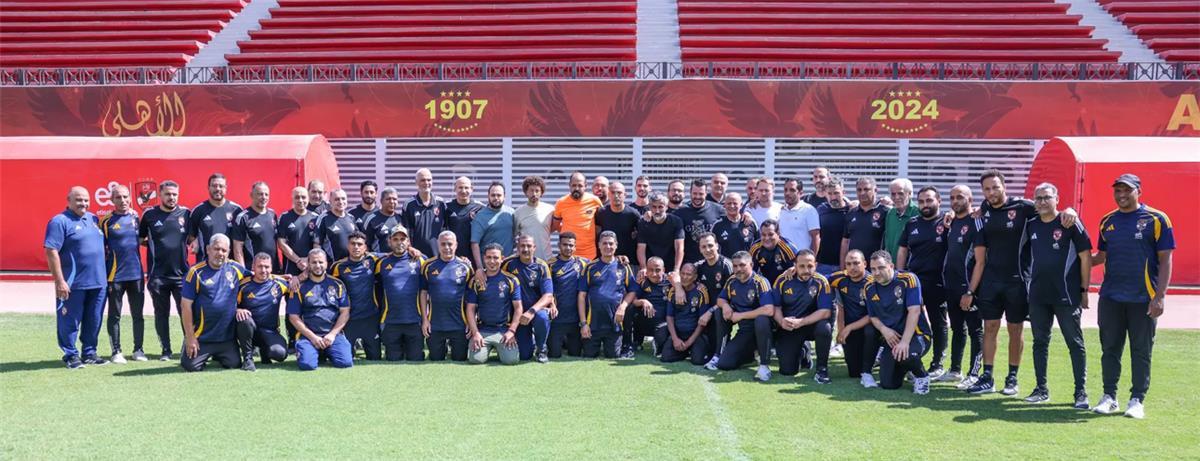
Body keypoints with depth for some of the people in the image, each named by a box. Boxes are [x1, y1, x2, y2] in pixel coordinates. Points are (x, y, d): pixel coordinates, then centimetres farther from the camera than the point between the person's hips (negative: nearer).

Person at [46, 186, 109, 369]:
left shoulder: (93, 219, 14)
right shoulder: (60, 221, -8)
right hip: (73, 284, -6)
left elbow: (102, 244, 26)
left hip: (98, 282, 7)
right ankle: (70, 355, 13)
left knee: (94, 321, 12)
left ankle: (89, 352, 23)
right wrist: (59, 281, -17)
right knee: (70, 321, 2)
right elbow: (51, 251, -14)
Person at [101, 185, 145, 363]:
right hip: (115, 276, -3)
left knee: (138, 315, 9)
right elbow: (101, 249, -2)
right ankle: (116, 352, 11)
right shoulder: (106, 221, -3)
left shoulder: (136, 217, 6)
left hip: (136, 275, 3)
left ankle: (138, 349, 18)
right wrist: (103, 275, -5)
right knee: (114, 315, 4)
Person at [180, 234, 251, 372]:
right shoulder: (196, 272, -8)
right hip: (202, 336, -3)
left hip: (227, 335, 3)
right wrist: (190, 337, -9)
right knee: (191, 366, -10)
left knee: (234, 364, -7)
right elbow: (186, 306, -8)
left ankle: (217, 355, 27)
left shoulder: (235, 268, 2)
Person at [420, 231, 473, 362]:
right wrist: (425, 319, 0)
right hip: (434, 325, 0)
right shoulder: (429, 266, 1)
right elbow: (423, 292, 5)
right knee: (435, 361, 10)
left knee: (460, 360, 8)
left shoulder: (465, 266, 0)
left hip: (459, 325, 0)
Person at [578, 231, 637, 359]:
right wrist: (583, 323, -5)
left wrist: (623, 306, -11)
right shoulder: (590, 267, 4)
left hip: (615, 323, 0)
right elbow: (582, 296, 2)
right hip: (593, 323, 0)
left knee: (612, 356, 3)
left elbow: (632, 291, 8)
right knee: (589, 355, 3)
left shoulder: (623, 267, 6)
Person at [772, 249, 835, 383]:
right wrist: (782, 321, -24)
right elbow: (776, 307, -2)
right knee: (787, 371, -7)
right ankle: (801, 351, 30)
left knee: (825, 327, -37)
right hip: (788, 329, 2)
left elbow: (825, 312, -21)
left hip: (812, 324, -2)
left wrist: (800, 322, -30)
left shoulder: (821, 282, -14)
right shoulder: (783, 281, -7)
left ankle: (822, 368, -14)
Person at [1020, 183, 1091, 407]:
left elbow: (1085, 257, -5)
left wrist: (1084, 290, -6)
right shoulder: (1031, 226, 8)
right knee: (1039, 342, 10)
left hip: (1066, 296, -5)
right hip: (1038, 295, 5)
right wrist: (1027, 283, 9)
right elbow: (1024, 255, 19)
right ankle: (1041, 389, 18)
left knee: (1075, 343, 0)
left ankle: (1081, 392, 4)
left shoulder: (1070, 224, -5)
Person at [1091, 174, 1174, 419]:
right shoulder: (1107, 221, 10)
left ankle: (1137, 399, 11)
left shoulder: (1156, 219, -4)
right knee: (1109, 349, 8)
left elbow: (1165, 260, -6)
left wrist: (1160, 296, -13)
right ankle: (1109, 396, 18)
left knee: (1141, 351, 4)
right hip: (1110, 297, 4)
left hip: (1143, 298, -4)